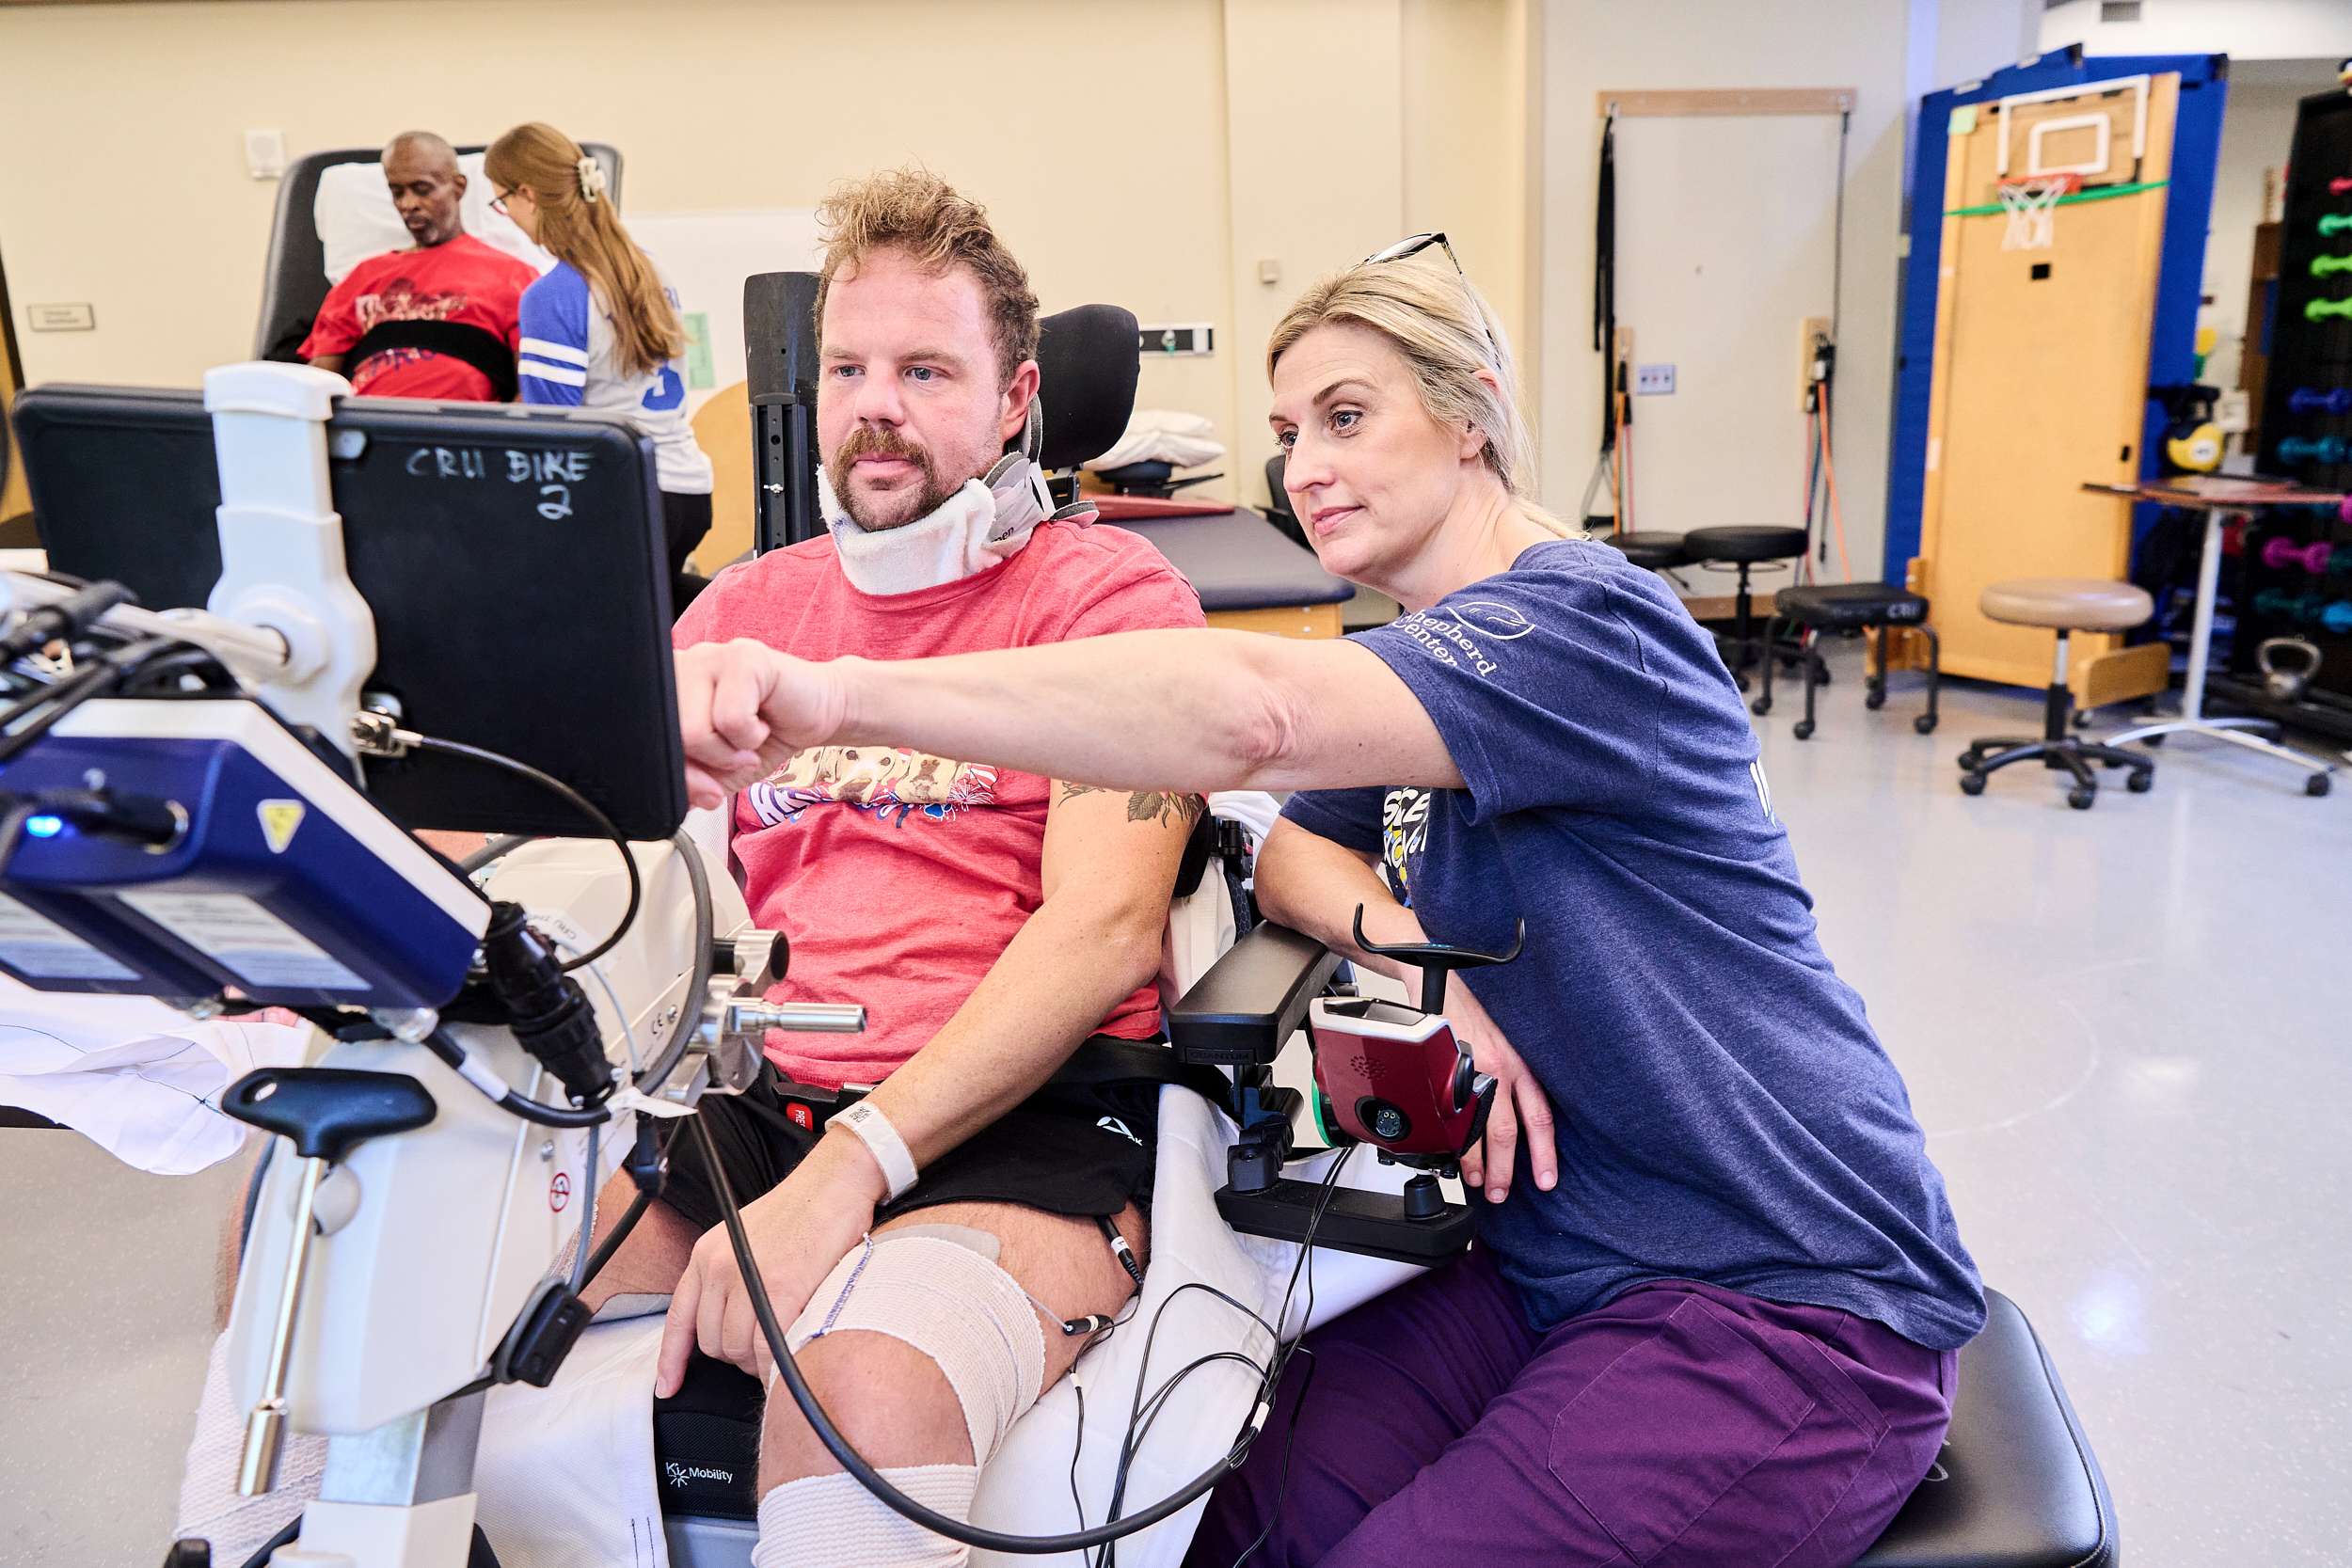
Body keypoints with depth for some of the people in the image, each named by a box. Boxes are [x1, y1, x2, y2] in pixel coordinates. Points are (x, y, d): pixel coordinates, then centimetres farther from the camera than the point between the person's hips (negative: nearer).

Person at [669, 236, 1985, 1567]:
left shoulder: (1584, 618, -20)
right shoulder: (1423, 642, 10)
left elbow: (1254, 714, -37)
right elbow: (1290, 848, 5)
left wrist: (839, 695, -44)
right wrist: (1401, 943, -17)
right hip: (1560, 1259, 7)